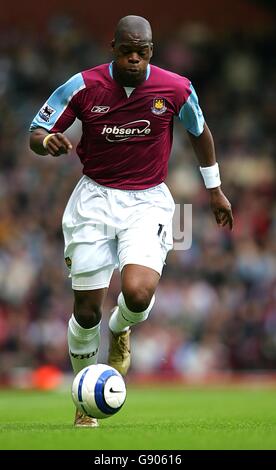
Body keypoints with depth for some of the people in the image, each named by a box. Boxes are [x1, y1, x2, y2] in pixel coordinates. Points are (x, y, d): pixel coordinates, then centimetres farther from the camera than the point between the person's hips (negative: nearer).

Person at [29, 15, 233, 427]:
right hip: (95, 198, 0)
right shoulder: (84, 86, -9)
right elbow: (35, 134, -3)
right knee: (87, 310, 0)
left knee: (138, 294, -25)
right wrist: (49, 141, -27)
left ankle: (120, 331, 15)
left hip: (148, 201, 0)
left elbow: (199, 132, 14)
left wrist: (215, 189, 20)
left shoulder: (176, 88, -6)